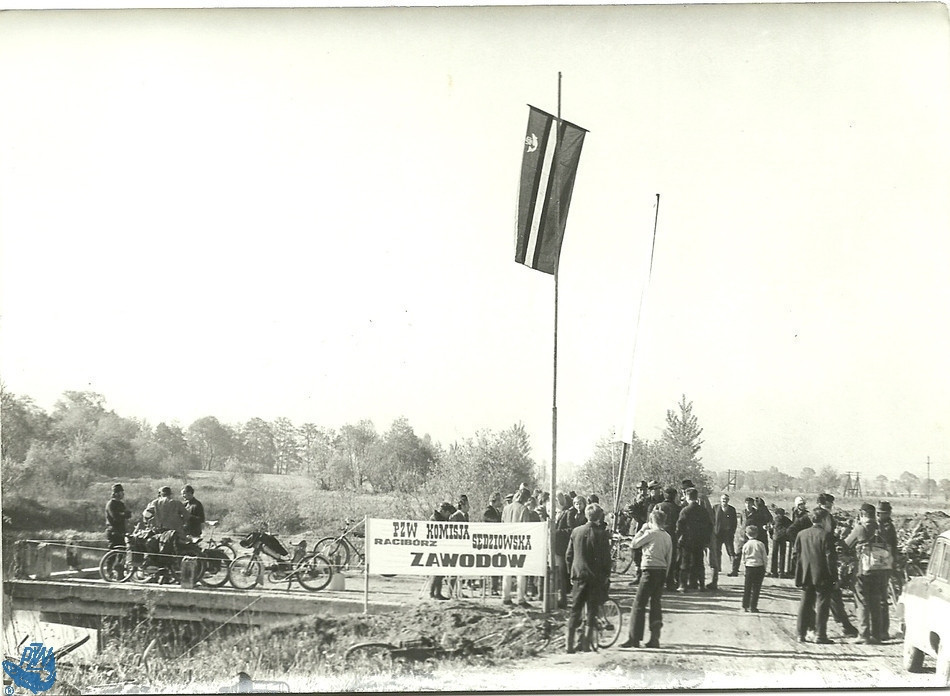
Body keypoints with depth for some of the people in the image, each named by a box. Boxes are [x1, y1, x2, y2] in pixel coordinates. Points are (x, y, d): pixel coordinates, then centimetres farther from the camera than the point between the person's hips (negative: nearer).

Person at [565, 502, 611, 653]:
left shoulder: (576, 531, 2)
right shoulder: (601, 534, -10)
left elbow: (568, 556, 7)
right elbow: (606, 558, -9)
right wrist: (607, 575, 2)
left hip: (578, 575, 4)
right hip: (596, 577, -3)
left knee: (575, 611, 10)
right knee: (592, 611, 4)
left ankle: (569, 644, 7)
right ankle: (586, 645, 2)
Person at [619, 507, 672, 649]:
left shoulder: (651, 533, -9)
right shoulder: (668, 537, 11)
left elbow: (634, 544, -3)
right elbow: (669, 559, 13)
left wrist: (642, 530, 6)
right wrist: (665, 575, 19)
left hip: (651, 570, -7)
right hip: (662, 571, 7)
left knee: (639, 604, -3)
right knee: (655, 603, 13)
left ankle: (633, 638, -5)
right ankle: (654, 638, 10)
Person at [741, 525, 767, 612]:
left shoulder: (745, 545, -3)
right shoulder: (760, 544, -6)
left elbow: (743, 559, 2)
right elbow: (764, 558, -1)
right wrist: (764, 568, 9)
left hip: (749, 567, 1)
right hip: (759, 567, -1)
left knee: (747, 588, 10)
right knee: (756, 588, 4)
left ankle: (745, 606, 11)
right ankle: (753, 607, 4)